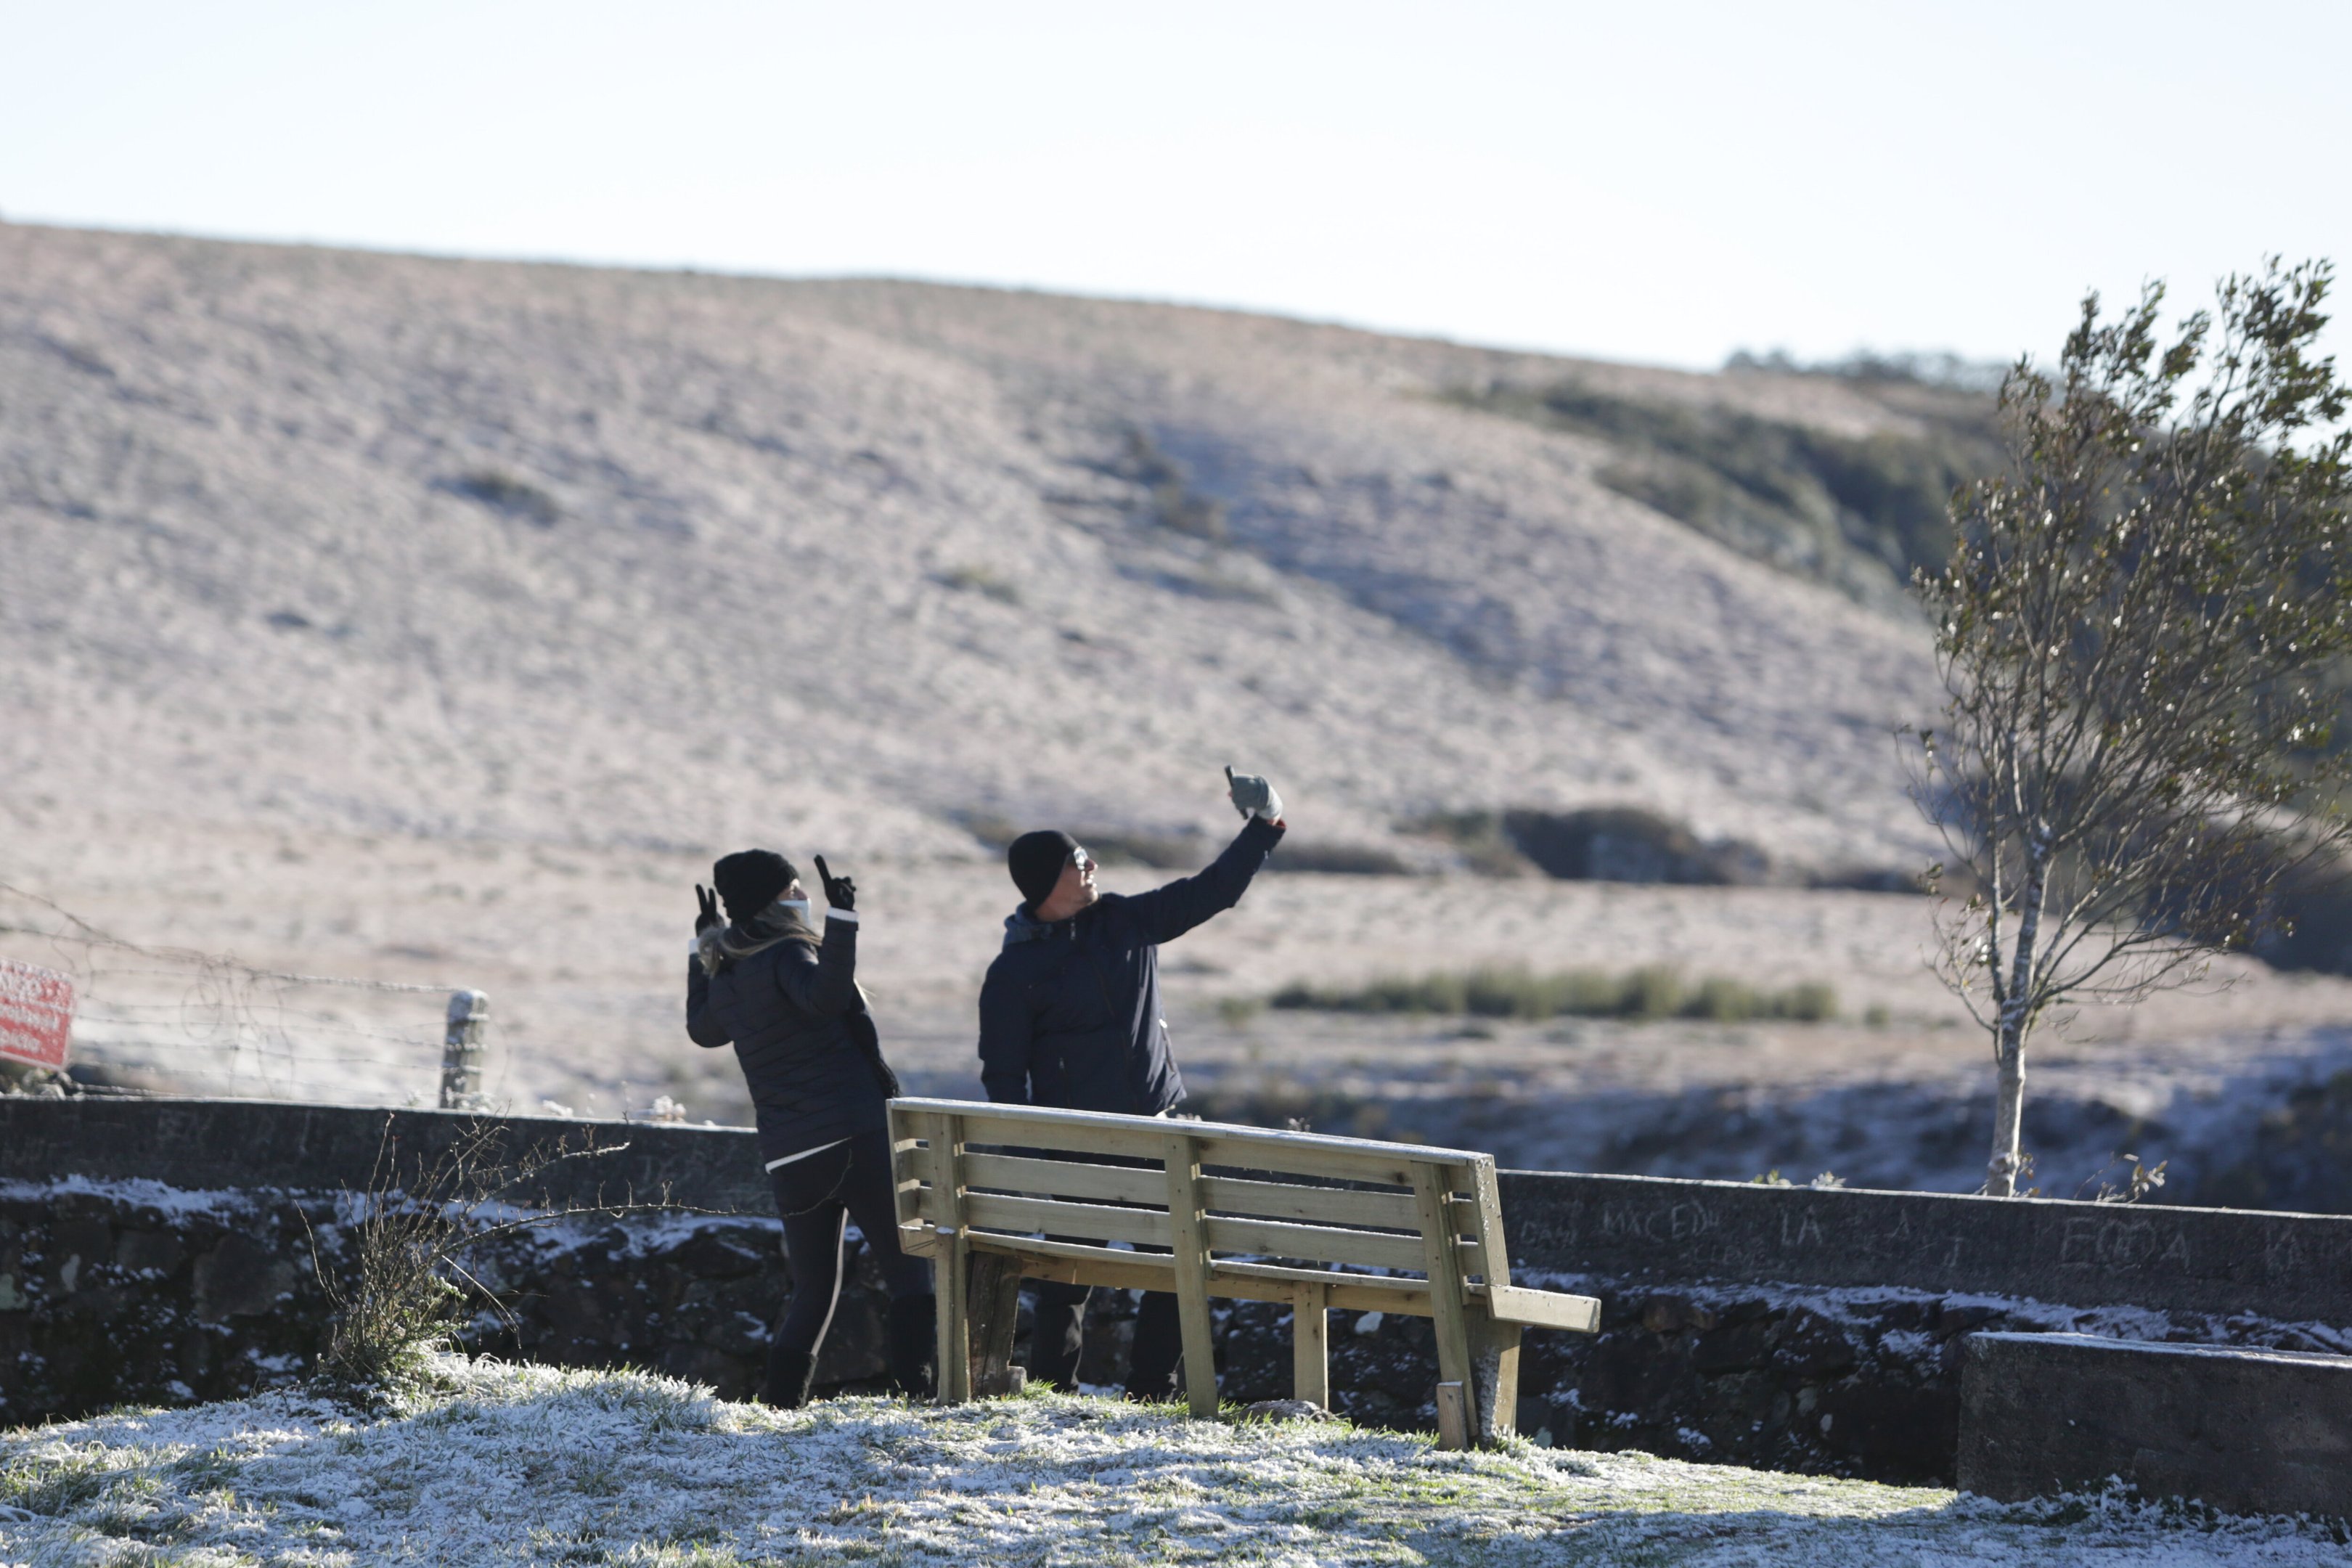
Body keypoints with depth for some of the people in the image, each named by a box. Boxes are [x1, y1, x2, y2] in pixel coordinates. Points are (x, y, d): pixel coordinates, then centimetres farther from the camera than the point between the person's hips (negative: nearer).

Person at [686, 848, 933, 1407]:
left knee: (812, 1291, 16)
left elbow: (703, 1028, 36)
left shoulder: (725, 975, 14)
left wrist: (703, 947, 43)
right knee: (910, 1270, -3)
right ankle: (917, 1383, -15)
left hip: (789, 1159, 7)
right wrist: (841, 922, -30)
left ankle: (779, 1402, 5)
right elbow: (824, 997, -30)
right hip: (855, 1138, -7)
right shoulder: (786, 956, -8)